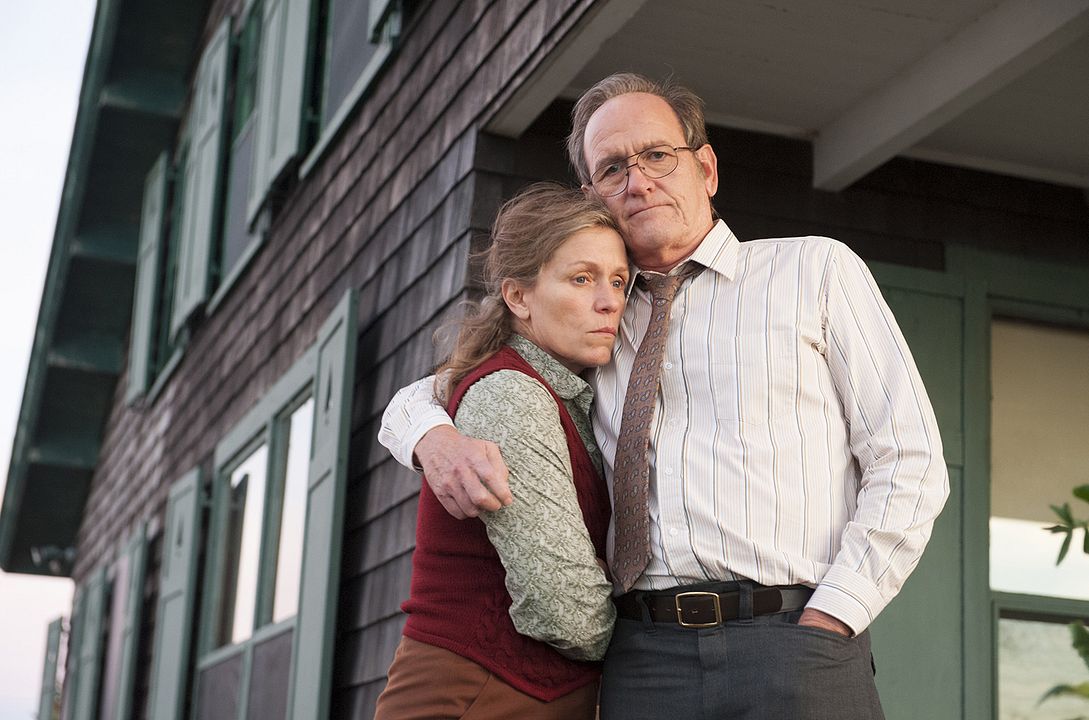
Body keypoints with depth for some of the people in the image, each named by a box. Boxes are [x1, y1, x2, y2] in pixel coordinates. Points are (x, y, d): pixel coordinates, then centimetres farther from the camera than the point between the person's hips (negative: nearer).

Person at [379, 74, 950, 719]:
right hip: (640, 661, 3)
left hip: (793, 645, -2)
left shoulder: (818, 268, 10)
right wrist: (436, 438, -4)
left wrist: (824, 624, -8)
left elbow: (910, 464, 4)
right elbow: (420, 396, 22)